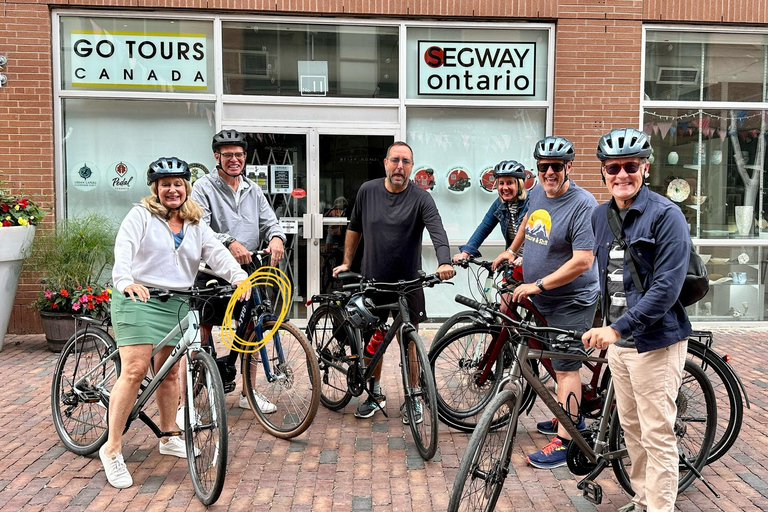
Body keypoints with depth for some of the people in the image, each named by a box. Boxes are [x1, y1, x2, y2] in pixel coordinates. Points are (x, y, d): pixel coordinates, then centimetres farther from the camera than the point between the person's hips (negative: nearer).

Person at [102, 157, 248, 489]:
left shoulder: (196, 225, 14)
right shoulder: (140, 216, 0)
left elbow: (216, 253, -1)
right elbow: (123, 249, -15)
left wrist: (238, 275, -21)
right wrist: (126, 281, -35)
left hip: (177, 304, 5)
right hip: (138, 299, -5)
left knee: (169, 373, 12)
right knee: (135, 371, -13)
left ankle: (168, 438, 29)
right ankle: (112, 448, -2)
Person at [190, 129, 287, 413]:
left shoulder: (253, 190, 15)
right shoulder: (203, 187, -4)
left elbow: (269, 221, 8)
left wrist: (277, 237, -16)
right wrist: (230, 243, -32)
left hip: (245, 272, 5)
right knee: (202, 329, -1)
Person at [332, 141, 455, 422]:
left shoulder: (421, 198, -8)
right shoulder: (368, 191, 1)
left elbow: (437, 232, -22)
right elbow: (354, 228, 15)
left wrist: (444, 262, -40)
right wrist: (346, 262, 14)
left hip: (407, 283, -3)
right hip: (372, 280, 3)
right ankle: (375, 394, 30)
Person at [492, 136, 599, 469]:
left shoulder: (582, 204, -21)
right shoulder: (538, 192, 3)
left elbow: (582, 261, -27)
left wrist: (537, 285, -24)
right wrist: (512, 249, 32)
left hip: (571, 302, -8)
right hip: (542, 299, 8)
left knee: (566, 367, -4)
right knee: (558, 362, 19)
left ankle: (564, 441, 3)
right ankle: (572, 417, 36)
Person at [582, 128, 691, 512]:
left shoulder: (666, 216, -14)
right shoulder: (601, 216, 8)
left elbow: (666, 288, -21)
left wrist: (618, 327, -26)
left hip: (654, 342, -7)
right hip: (616, 339, 7)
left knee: (657, 435, 1)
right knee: (630, 427, 18)